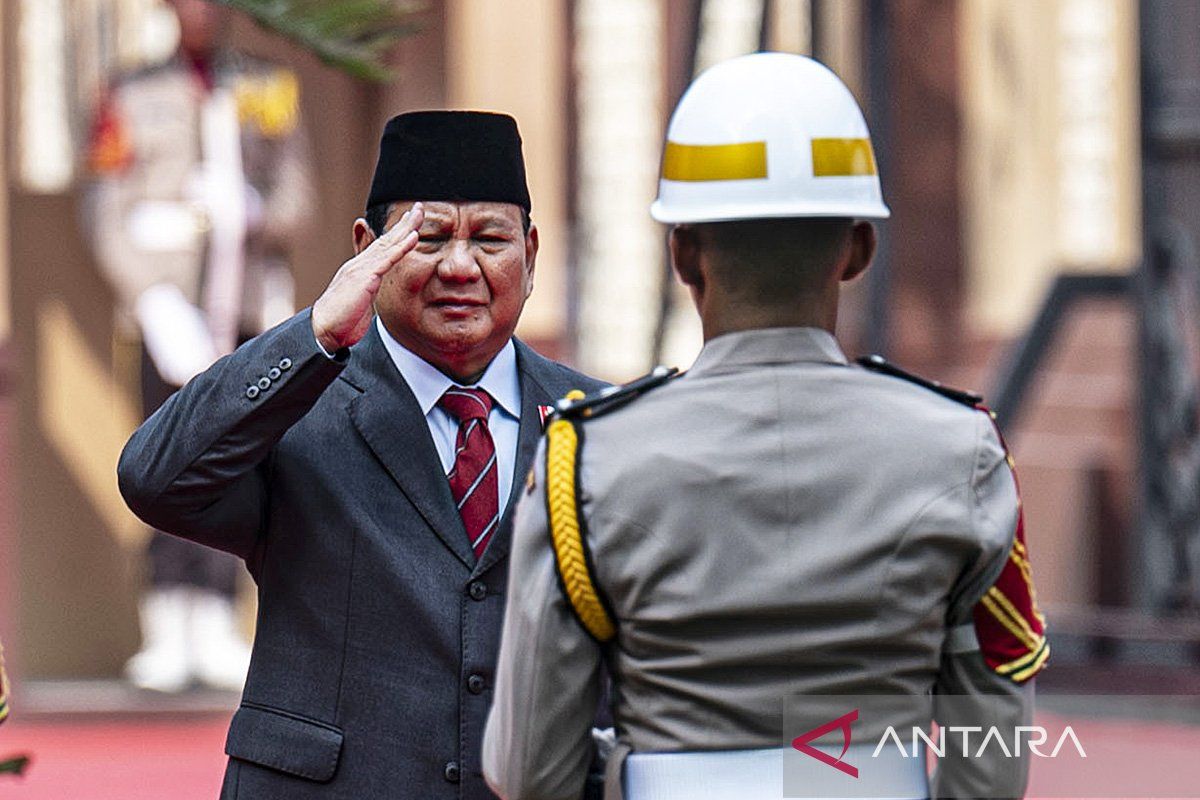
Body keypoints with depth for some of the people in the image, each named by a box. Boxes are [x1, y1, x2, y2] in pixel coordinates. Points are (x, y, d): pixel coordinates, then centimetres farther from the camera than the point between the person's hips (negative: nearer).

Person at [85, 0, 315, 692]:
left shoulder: (270, 90, 12)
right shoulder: (134, 99, 5)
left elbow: (296, 189, 12)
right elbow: (107, 213, 2)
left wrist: (268, 225, -11)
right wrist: (150, 297, -10)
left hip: (250, 299, 2)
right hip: (170, 302, -2)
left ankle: (216, 631, 5)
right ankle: (169, 632, -6)